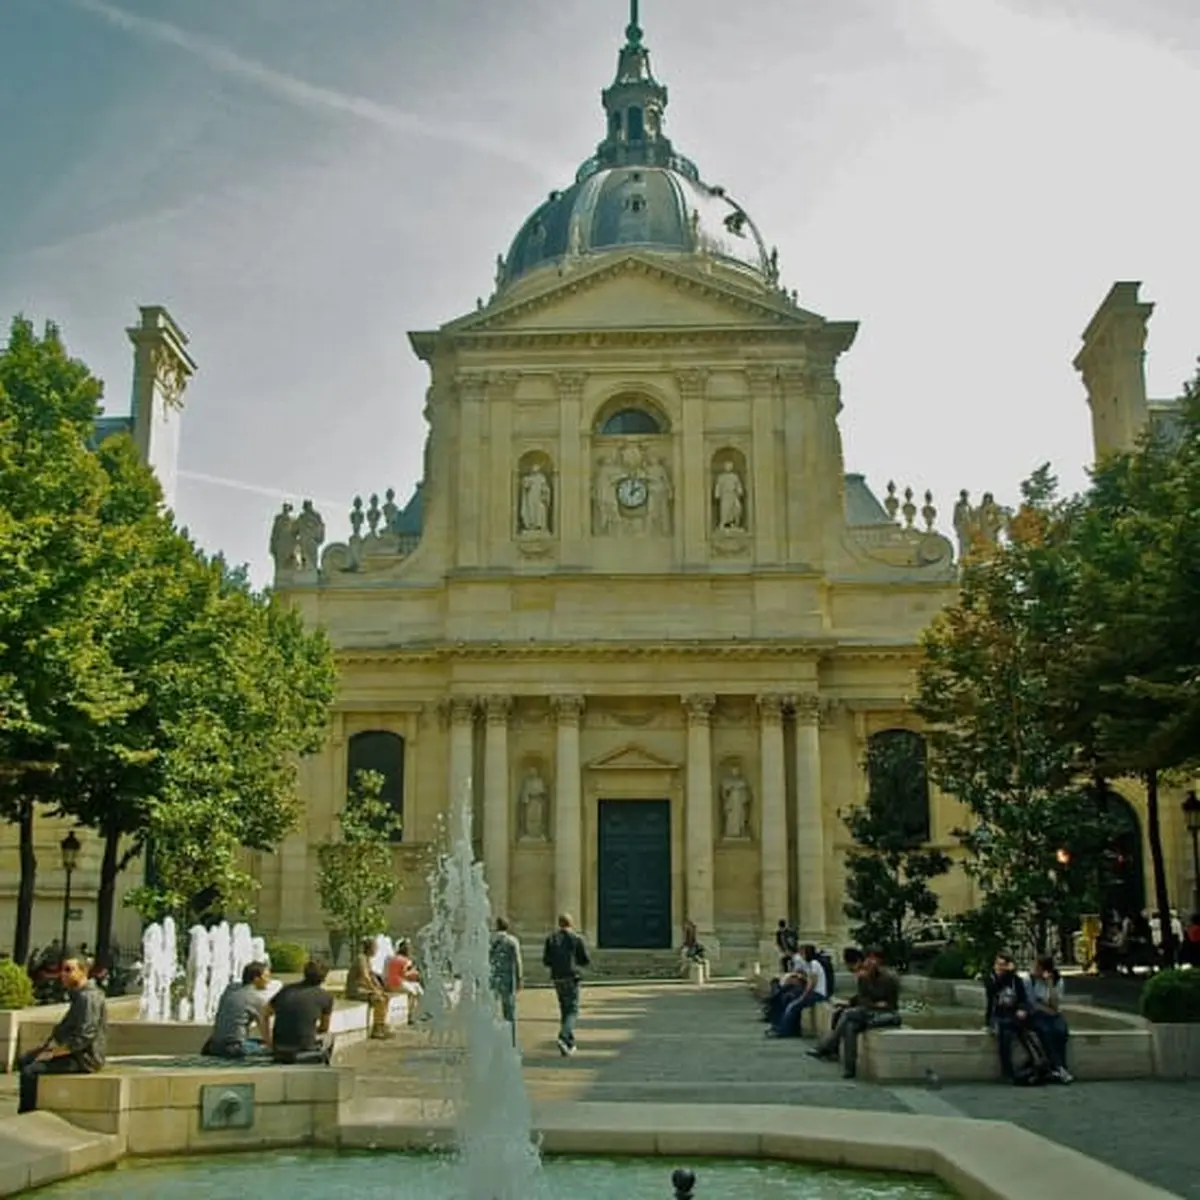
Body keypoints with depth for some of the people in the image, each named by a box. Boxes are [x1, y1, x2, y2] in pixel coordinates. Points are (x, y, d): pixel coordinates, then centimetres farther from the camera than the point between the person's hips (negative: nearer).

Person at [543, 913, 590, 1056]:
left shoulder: (551, 939, 5)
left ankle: (570, 1044, 18)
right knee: (572, 1011, -2)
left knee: (564, 1010, 15)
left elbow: (545, 961, 4)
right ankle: (563, 1037, -23)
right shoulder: (576, 939, -4)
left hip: (557, 978, 4)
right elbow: (586, 961, -2)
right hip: (571, 978, -4)